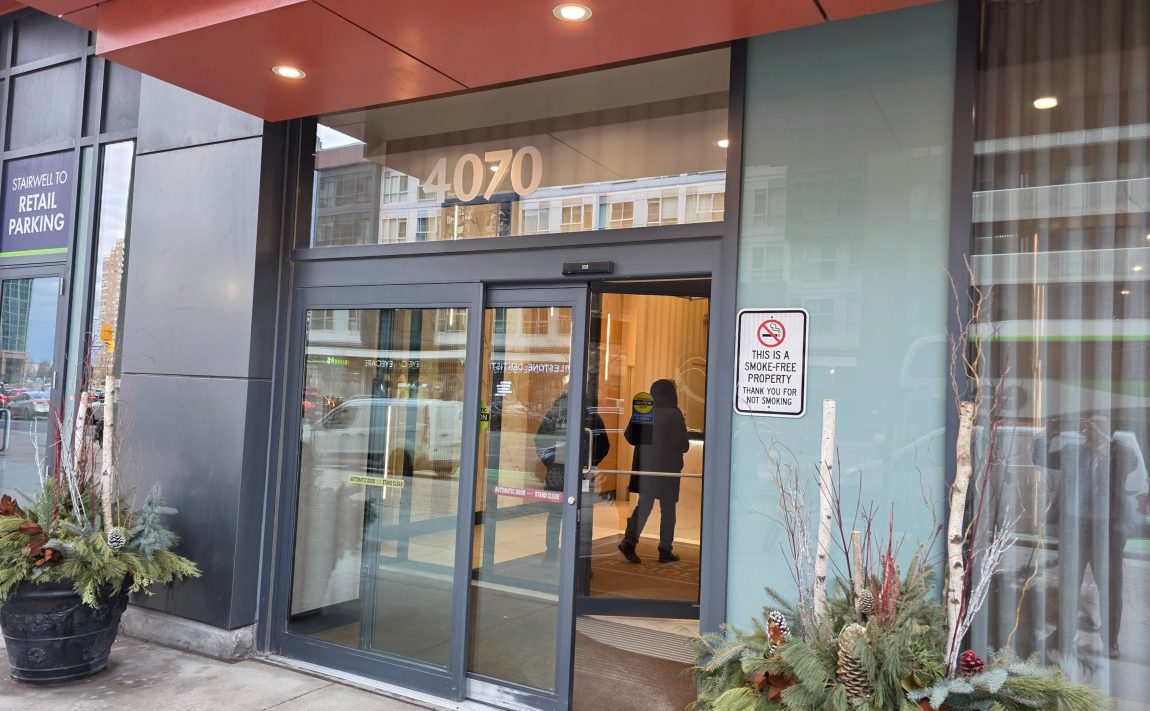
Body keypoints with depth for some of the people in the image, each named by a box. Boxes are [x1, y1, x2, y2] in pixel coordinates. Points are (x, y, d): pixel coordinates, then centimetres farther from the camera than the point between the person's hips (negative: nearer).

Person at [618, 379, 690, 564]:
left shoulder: (641, 411, 0)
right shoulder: (674, 415, -13)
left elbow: (629, 435, 5)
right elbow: (683, 445, -13)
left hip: (645, 466, 4)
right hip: (667, 468, -4)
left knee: (643, 505, 13)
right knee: (668, 509, 9)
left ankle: (629, 540, -4)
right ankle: (665, 550, 14)